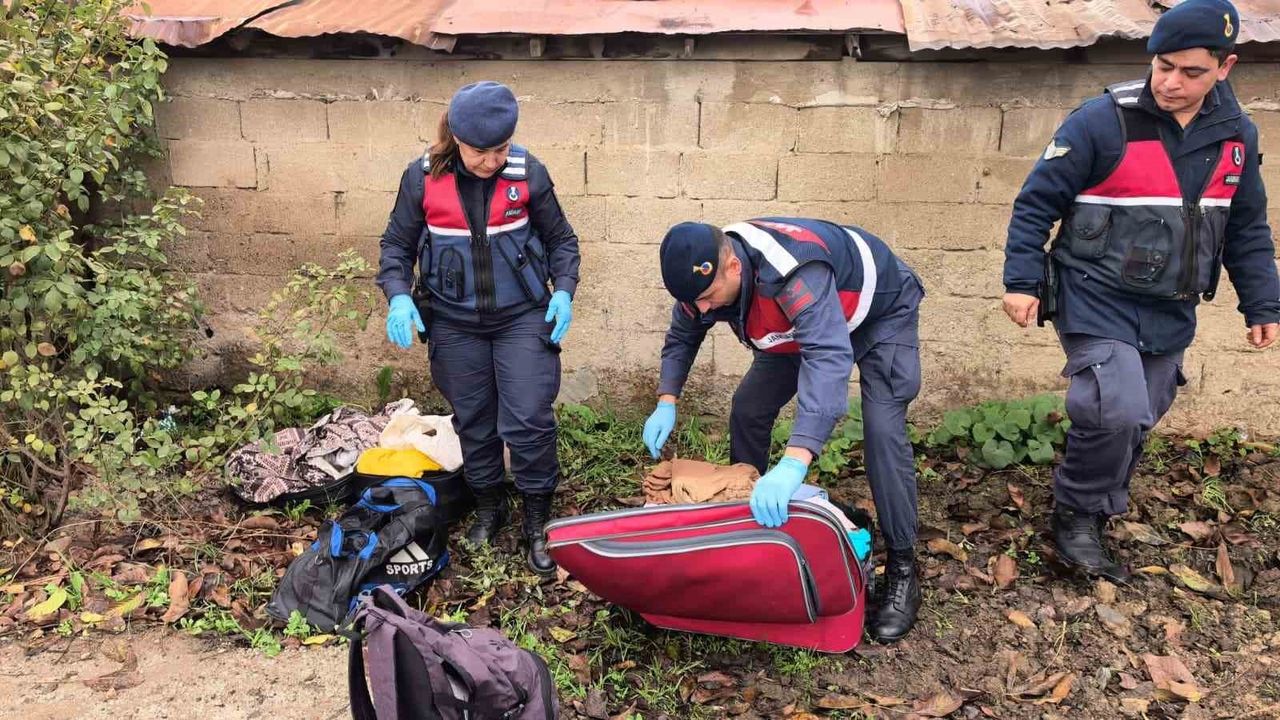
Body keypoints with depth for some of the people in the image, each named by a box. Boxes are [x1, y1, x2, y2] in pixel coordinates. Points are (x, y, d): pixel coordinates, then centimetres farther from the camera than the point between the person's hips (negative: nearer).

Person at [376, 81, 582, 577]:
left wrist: (563, 291, -11)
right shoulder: (422, 178, -8)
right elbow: (397, 245, 2)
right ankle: (489, 507, 36)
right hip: (454, 322, 2)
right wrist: (399, 296, -15)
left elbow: (560, 239, 4)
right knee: (473, 422, 14)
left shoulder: (528, 173, -9)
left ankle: (537, 522, 14)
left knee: (528, 420, -6)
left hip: (523, 317, -1)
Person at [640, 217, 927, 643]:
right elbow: (682, 336, -1)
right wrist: (666, 402, -17)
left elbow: (830, 357, -58)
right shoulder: (705, 273, -21)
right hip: (801, 321, 7)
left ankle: (902, 568, -7)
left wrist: (794, 463, -68)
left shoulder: (794, 272, -46)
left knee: (882, 430, -21)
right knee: (748, 409, 1)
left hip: (881, 314, -7)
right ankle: (746, 514, 22)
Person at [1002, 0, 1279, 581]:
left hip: (1171, 314, 6)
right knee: (1117, 413, -19)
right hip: (1098, 301, -6)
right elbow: (1037, 202, -10)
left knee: (1139, 420, 12)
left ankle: (1096, 512, 33)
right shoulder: (1104, 122, -14)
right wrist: (1022, 281, -15)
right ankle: (1075, 517, 4)